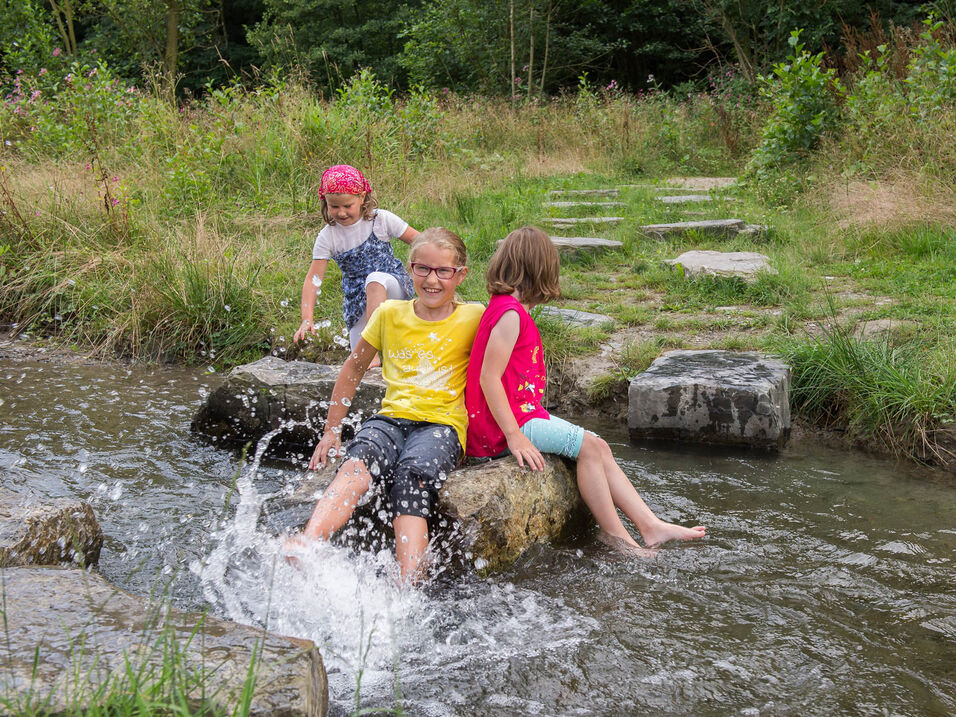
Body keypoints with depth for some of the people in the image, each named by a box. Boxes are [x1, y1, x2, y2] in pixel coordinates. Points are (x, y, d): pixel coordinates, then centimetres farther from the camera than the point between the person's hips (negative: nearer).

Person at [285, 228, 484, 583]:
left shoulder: (473, 318, 5)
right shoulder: (390, 314, 11)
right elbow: (354, 369, 20)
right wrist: (331, 431, 21)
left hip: (442, 423, -2)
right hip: (392, 417, 2)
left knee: (412, 473, -35)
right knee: (359, 461, -32)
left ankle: (407, 586, -49)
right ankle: (308, 544, -55)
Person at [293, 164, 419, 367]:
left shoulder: (381, 219, -9)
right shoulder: (328, 237, -7)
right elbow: (313, 278, -11)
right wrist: (307, 318, -22)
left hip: (394, 285, -3)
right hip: (358, 301, 3)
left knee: (375, 278, -39)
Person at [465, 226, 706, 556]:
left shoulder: (505, 308, 15)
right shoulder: (510, 313, -17)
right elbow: (488, 378, -23)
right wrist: (514, 436, -23)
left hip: (523, 414, 10)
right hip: (509, 421, -10)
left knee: (598, 448, 5)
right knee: (588, 446, -14)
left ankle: (650, 525, 4)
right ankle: (615, 536, -5)